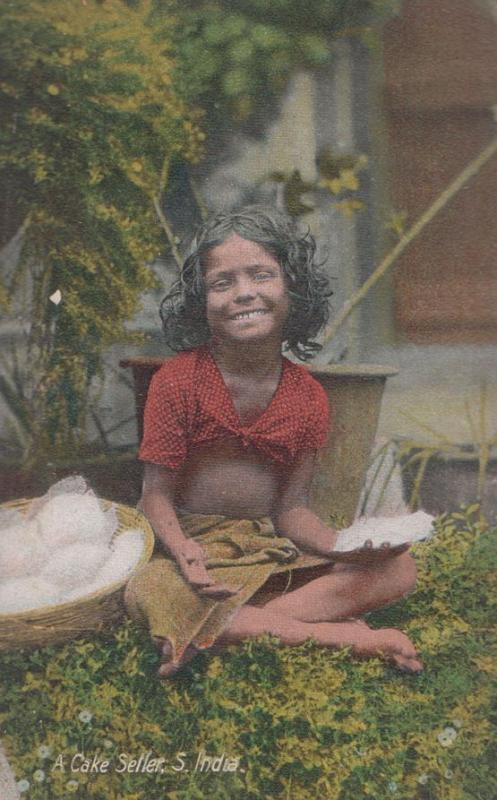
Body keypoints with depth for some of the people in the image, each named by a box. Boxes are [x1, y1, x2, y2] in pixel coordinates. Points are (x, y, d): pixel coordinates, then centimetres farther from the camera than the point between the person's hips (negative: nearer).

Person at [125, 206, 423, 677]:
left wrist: (348, 546, -20)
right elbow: (157, 494, -9)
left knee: (398, 569, -14)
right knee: (145, 595, -37)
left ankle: (222, 631, -25)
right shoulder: (177, 381, -9)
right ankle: (339, 634, -30)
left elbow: (291, 509, 1)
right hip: (193, 539, -3)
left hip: (272, 543, 4)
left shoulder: (307, 397, 0)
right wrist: (185, 553, -31)